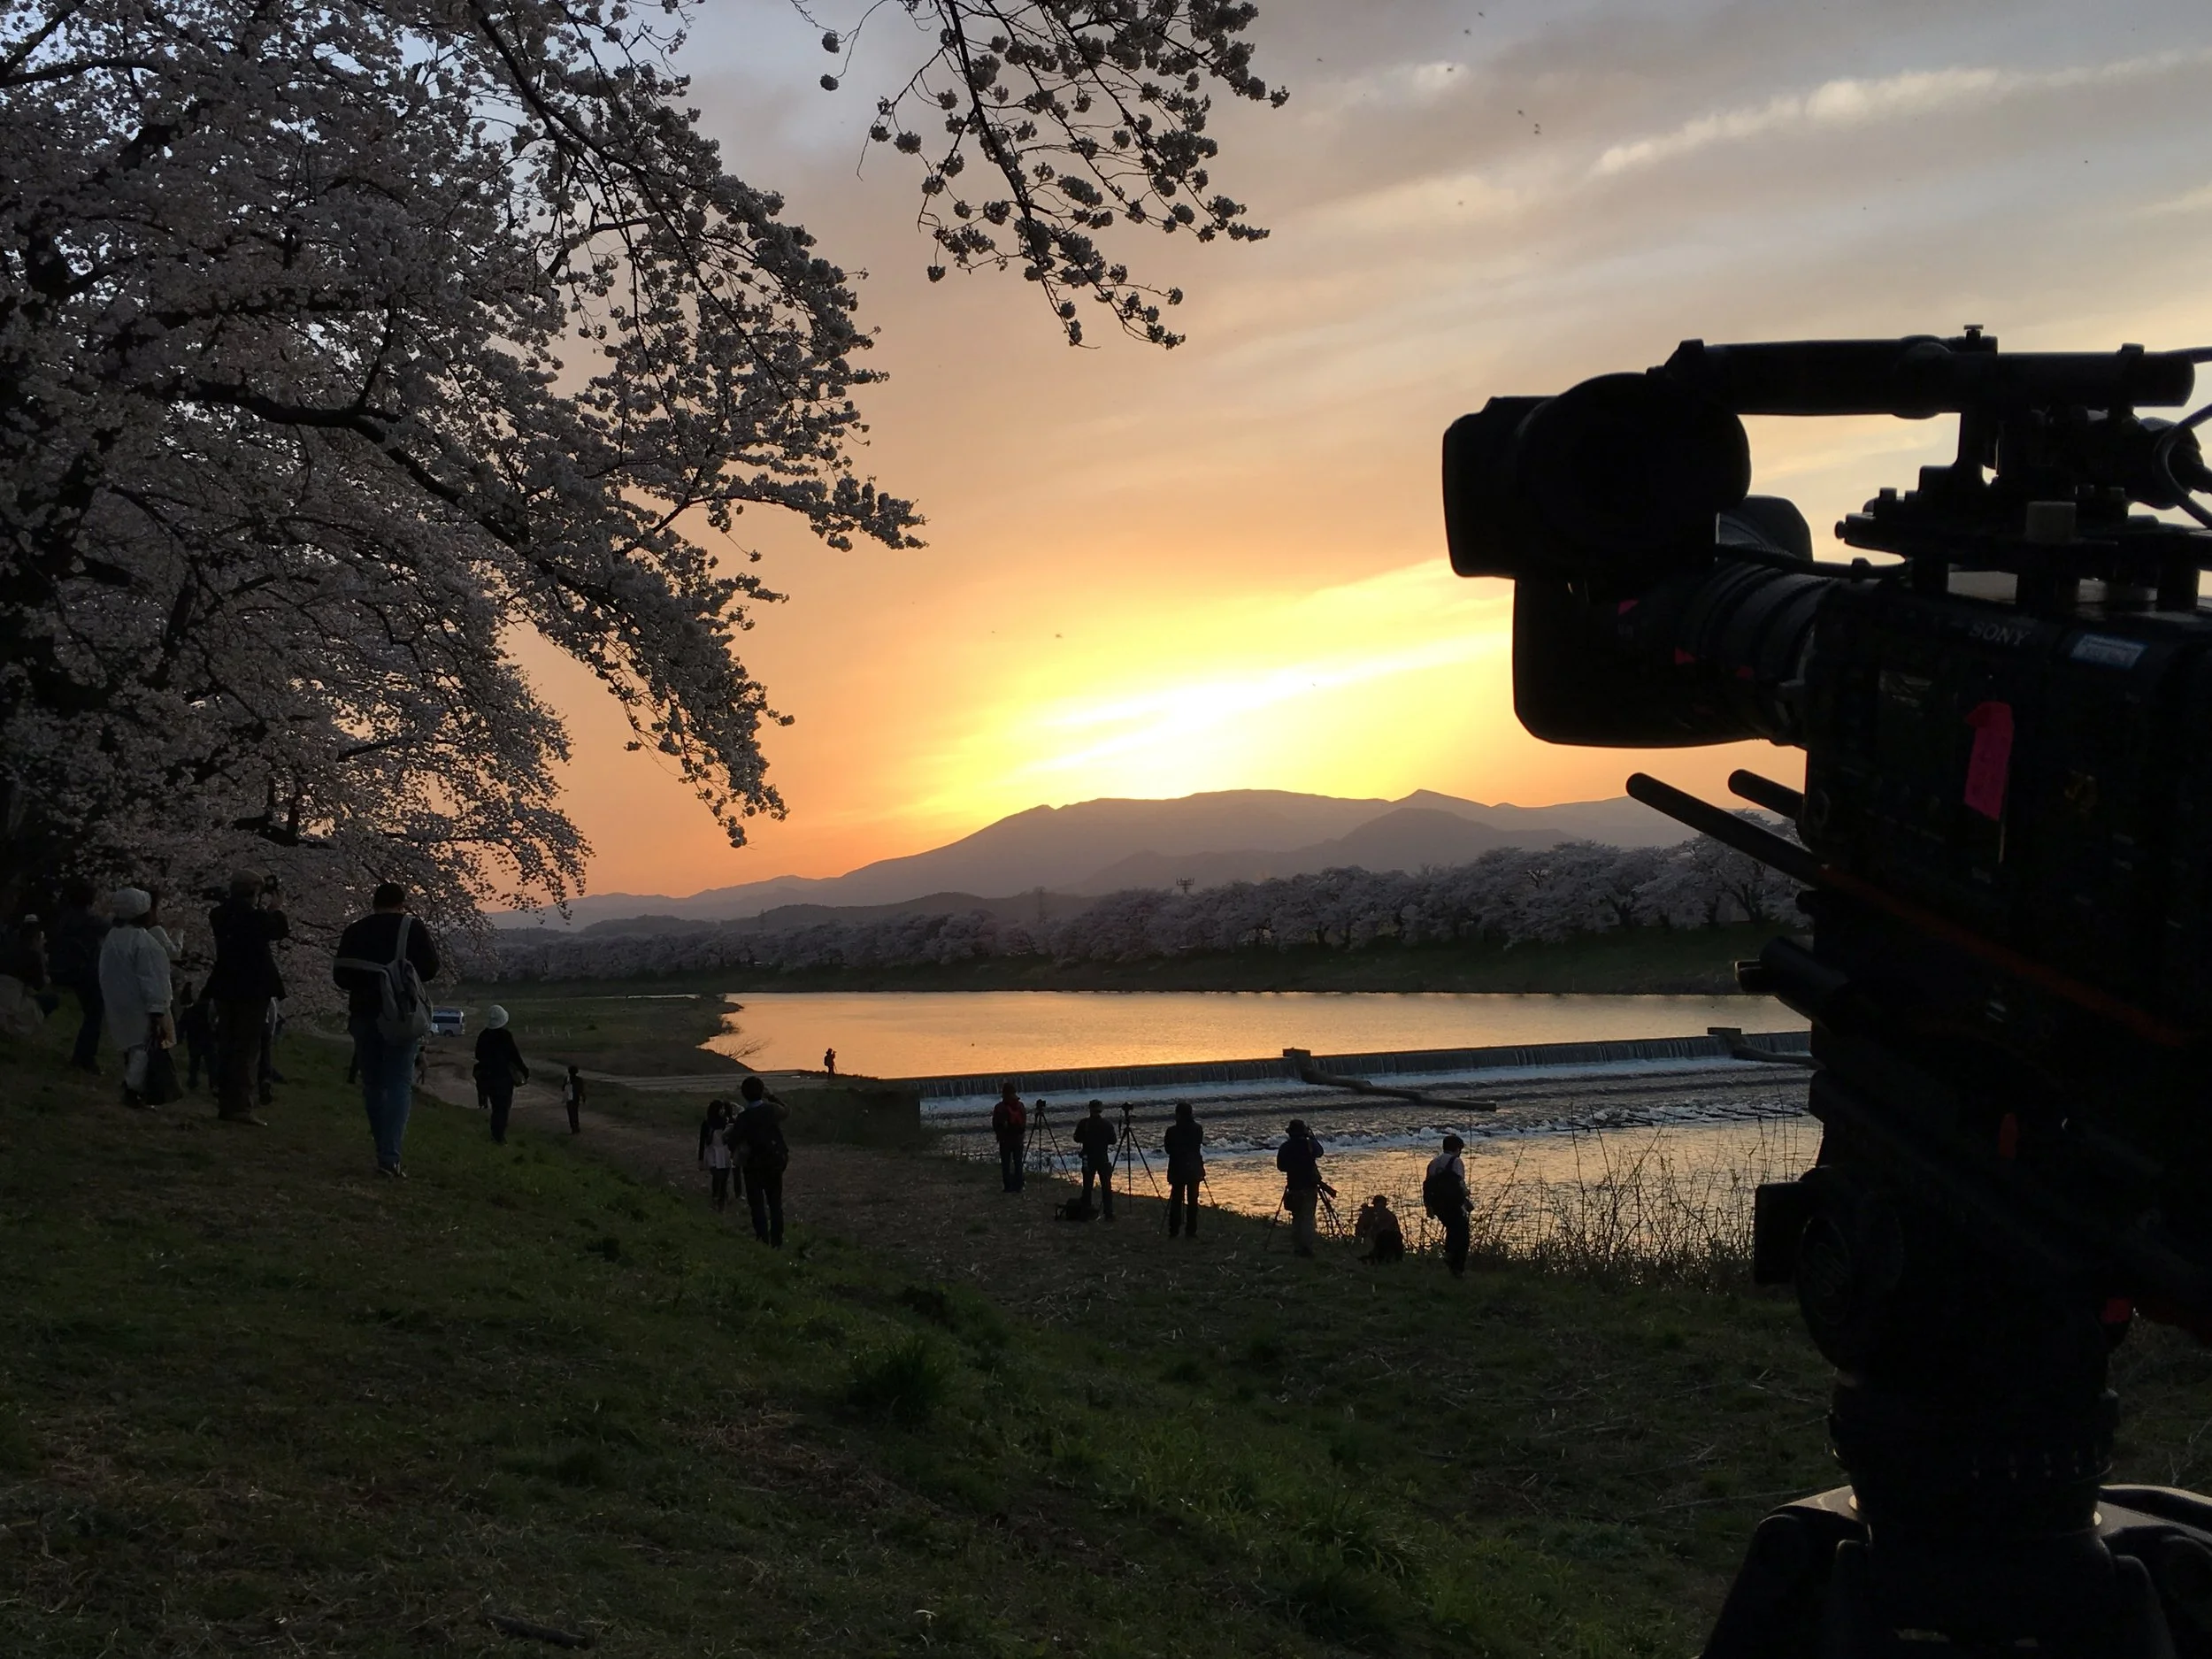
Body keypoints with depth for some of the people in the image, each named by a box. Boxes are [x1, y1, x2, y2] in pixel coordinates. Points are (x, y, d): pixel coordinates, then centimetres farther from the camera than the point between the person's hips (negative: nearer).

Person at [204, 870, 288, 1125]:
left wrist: (264, 909, 16)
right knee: (247, 1049, -4)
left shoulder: (221, 915, 5)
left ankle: (225, 1104, 16)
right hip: (253, 989, -7)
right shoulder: (253, 916, -17)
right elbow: (281, 930, -3)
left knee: (226, 1047, 13)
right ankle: (240, 1107, -9)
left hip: (225, 989, 7)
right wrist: (273, 906, 9)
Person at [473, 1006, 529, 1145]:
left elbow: (478, 1056, 8)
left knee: (496, 1107, 19)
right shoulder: (505, 1036, -18)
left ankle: (496, 1135, 23)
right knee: (503, 1107, 4)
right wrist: (525, 1071, -6)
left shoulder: (482, 1036, -1)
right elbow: (515, 1056, -16)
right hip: (503, 1076, -5)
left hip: (486, 1076, 5)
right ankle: (499, 1137, 2)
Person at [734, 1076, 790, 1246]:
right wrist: (770, 1096, 19)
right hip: (775, 1164, 3)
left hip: (754, 1166, -3)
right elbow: (787, 1111, 15)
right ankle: (777, 1242, 14)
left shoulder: (743, 1118, -15)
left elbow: (737, 1142, -11)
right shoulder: (772, 1110, -7)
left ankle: (763, 1240, -1)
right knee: (775, 1204, 14)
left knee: (757, 1206, 4)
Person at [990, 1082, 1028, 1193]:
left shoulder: (999, 1107, -14)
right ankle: (1018, 1186, 12)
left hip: (1005, 1139, -3)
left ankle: (1008, 1187, 3)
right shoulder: (1021, 1106, -3)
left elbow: (995, 1125, -6)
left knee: (1005, 1163, 4)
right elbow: (1024, 1122, 5)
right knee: (1018, 1163, 10)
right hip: (1018, 1138, 3)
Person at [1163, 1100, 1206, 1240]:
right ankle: (1192, 1230, 9)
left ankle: (1174, 1230, 6)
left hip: (1177, 1169, -2)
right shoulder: (1198, 1128, -6)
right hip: (1194, 1169, 2)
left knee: (1176, 1199, 7)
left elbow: (1168, 1149, -5)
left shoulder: (1172, 1131, -14)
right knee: (1193, 1199, 8)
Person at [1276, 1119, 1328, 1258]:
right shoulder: (1309, 1144, -6)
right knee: (1308, 1218, 0)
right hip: (1309, 1187, -1)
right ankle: (1307, 1247, -10)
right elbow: (1319, 1152, 15)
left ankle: (1297, 1247, 13)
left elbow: (1280, 1166, 4)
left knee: (1296, 1218, 14)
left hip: (1293, 1187, 1)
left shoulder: (1285, 1148, -4)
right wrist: (1311, 1137, 22)